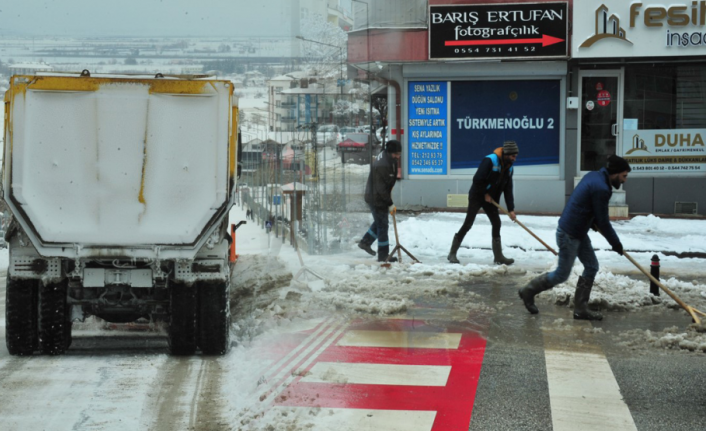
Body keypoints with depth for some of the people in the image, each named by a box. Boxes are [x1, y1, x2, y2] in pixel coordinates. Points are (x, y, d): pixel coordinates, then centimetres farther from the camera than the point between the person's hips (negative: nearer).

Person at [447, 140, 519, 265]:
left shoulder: (509, 168, 3)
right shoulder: (490, 160, -21)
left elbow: (508, 190, 4)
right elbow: (477, 179, -25)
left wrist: (511, 209, -3)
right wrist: (485, 194, -14)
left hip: (490, 199, 7)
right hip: (477, 196, -7)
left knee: (496, 223, 3)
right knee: (468, 224, -7)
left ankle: (498, 256, 11)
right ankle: (452, 253, 0)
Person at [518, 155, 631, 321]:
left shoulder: (594, 176, 6)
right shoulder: (601, 189, -24)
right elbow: (603, 222, -18)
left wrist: (593, 222, 8)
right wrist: (616, 243, -6)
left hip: (578, 232, 10)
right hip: (569, 234, -10)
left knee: (592, 266, 10)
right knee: (562, 274, 4)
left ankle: (580, 308, 15)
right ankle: (529, 291, 21)